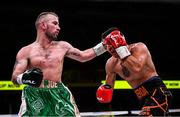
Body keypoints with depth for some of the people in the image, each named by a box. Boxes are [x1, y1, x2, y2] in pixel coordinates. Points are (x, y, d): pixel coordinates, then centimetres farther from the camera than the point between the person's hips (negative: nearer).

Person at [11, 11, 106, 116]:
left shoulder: (62, 46, 12)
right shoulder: (26, 51, 2)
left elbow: (83, 56, 24)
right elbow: (15, 78, -3)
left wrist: (104, 45, 19)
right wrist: (25, 78, -26)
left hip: (58, 95, 3)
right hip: (34, 96, -3)